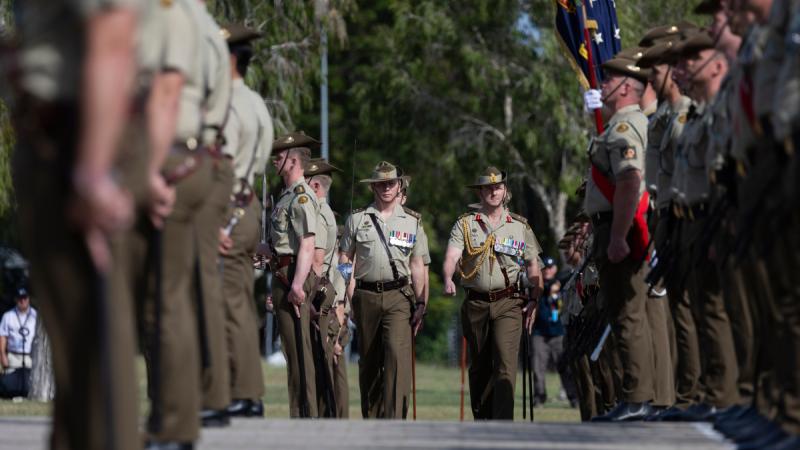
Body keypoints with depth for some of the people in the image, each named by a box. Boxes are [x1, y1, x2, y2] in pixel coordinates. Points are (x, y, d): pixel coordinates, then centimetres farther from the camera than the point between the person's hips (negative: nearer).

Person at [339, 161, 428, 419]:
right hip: (366, 297, 1)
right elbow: (345, 260, 10)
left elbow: (417, 266, 11)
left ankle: (394, 419, -24)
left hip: (399, 296, -1)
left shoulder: (412, 221, 10)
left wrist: (421, 304, 5)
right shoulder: (357, 219, 10)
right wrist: (348, 298, 0)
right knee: (368, 362, 5)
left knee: (397, 354, -18)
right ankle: (371, 420, 14)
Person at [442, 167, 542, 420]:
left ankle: (502, 426, -23)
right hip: (476, 304, 1)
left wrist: (534, 300, 1)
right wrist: (448, 280, -29)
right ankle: (481, 425, 17)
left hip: (508, 304, -1)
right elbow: (452, 255, -9)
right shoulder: (465, 225, 7)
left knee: (505, 363, -17)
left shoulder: (520, 226, 10)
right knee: (479, 368, 7)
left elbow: (533, 265, 13)